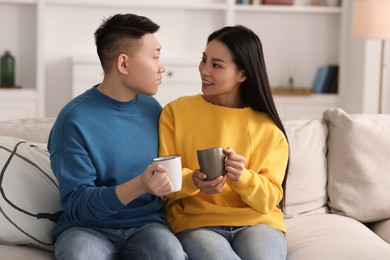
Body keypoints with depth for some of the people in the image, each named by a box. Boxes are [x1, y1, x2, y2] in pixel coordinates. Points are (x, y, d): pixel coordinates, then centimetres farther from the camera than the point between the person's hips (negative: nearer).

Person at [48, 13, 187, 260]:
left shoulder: (153, 109, 6)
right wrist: (139, 186, -28)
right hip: (88, 227, -3)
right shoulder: (75, 119, -11)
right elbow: (76, 204, -14)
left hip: (146, 225, 3)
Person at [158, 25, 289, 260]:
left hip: (256, 222, 2)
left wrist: (242, 177, -19)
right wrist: (193, 181, -20)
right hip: (196, 222, -1)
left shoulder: (268, 128, 4)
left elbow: (269, 199, 1)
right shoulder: (175, 112, 3)